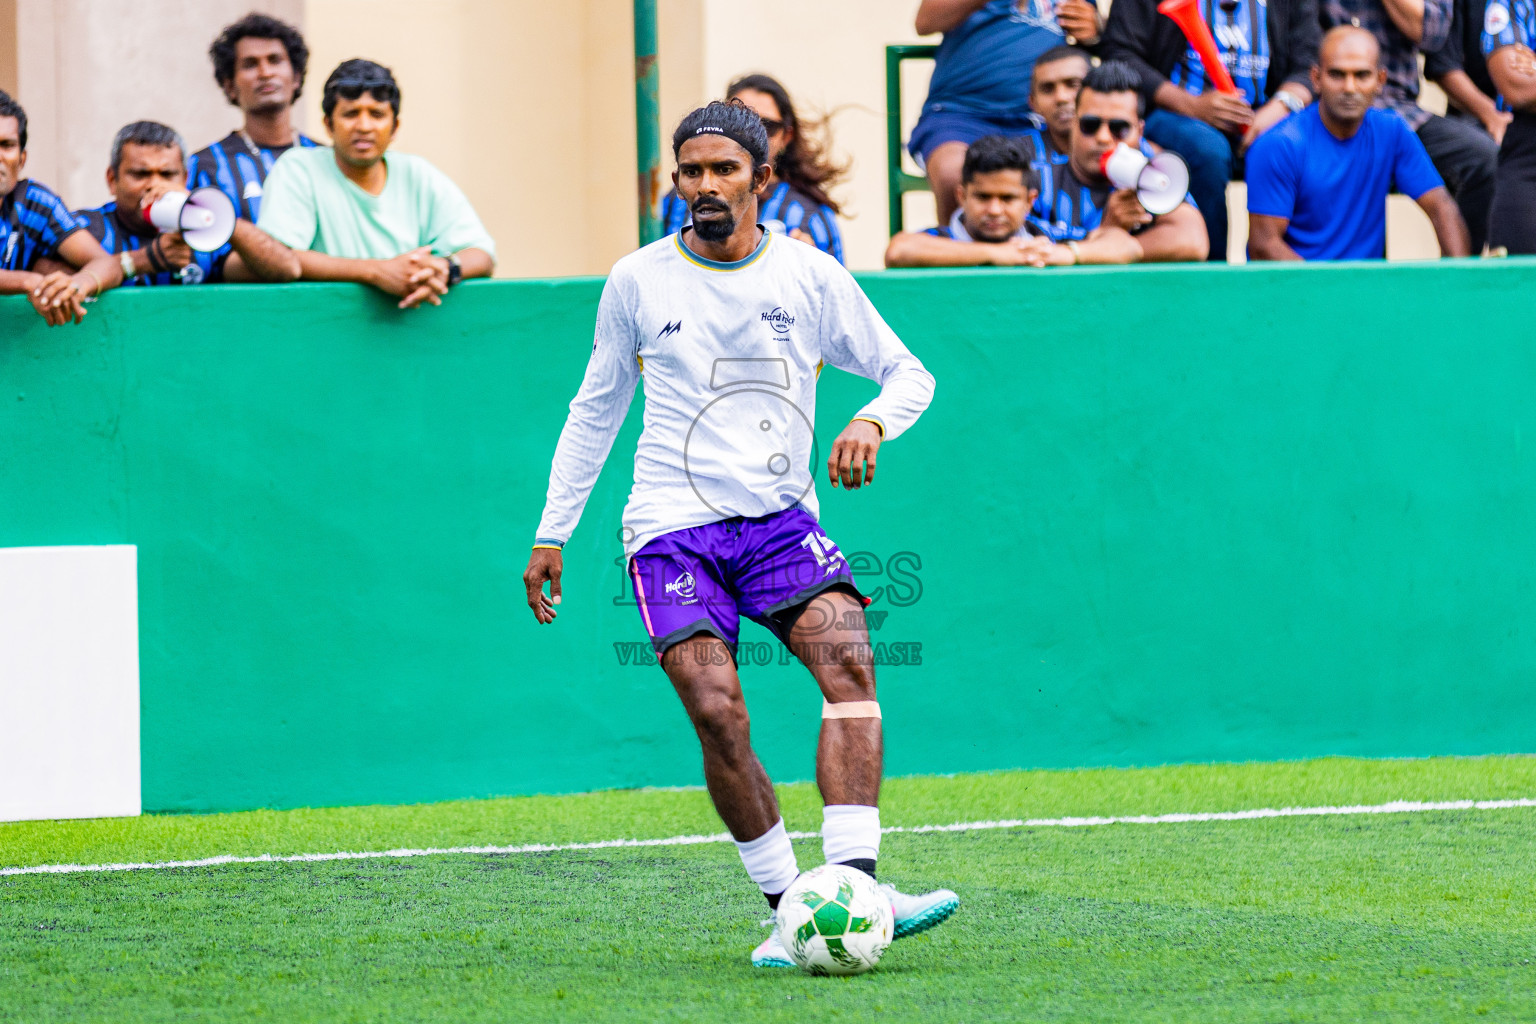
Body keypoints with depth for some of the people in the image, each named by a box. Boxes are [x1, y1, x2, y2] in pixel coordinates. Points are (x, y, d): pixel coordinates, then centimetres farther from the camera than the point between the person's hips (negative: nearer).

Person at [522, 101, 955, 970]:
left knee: (849, 660, -24)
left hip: (780, 516, 0)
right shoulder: (638, 283, 6)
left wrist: (872, 422, -11)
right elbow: (596, 410, 17)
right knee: (718, 713, -18)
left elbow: (909, 373, 12)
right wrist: (552, 534, 16)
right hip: (670, 528, 0)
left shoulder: (812, 277, 4)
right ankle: (789, 911, -8)